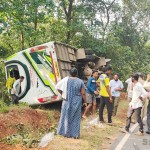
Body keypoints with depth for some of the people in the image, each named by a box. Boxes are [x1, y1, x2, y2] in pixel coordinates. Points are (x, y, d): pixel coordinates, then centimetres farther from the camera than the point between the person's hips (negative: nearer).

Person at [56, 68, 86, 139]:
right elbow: (83, 93, -7)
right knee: (76, 118, 9)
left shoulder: (66, 80, -6)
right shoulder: (80, 81, -7)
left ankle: (66, 133, 18)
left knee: (66, 116, 13)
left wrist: (62, 94, 10)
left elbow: (58, 87, -4)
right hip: (77, 102, 0)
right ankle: (75, 134, 11)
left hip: (67, 101, 0)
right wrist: (85, 101, 3)